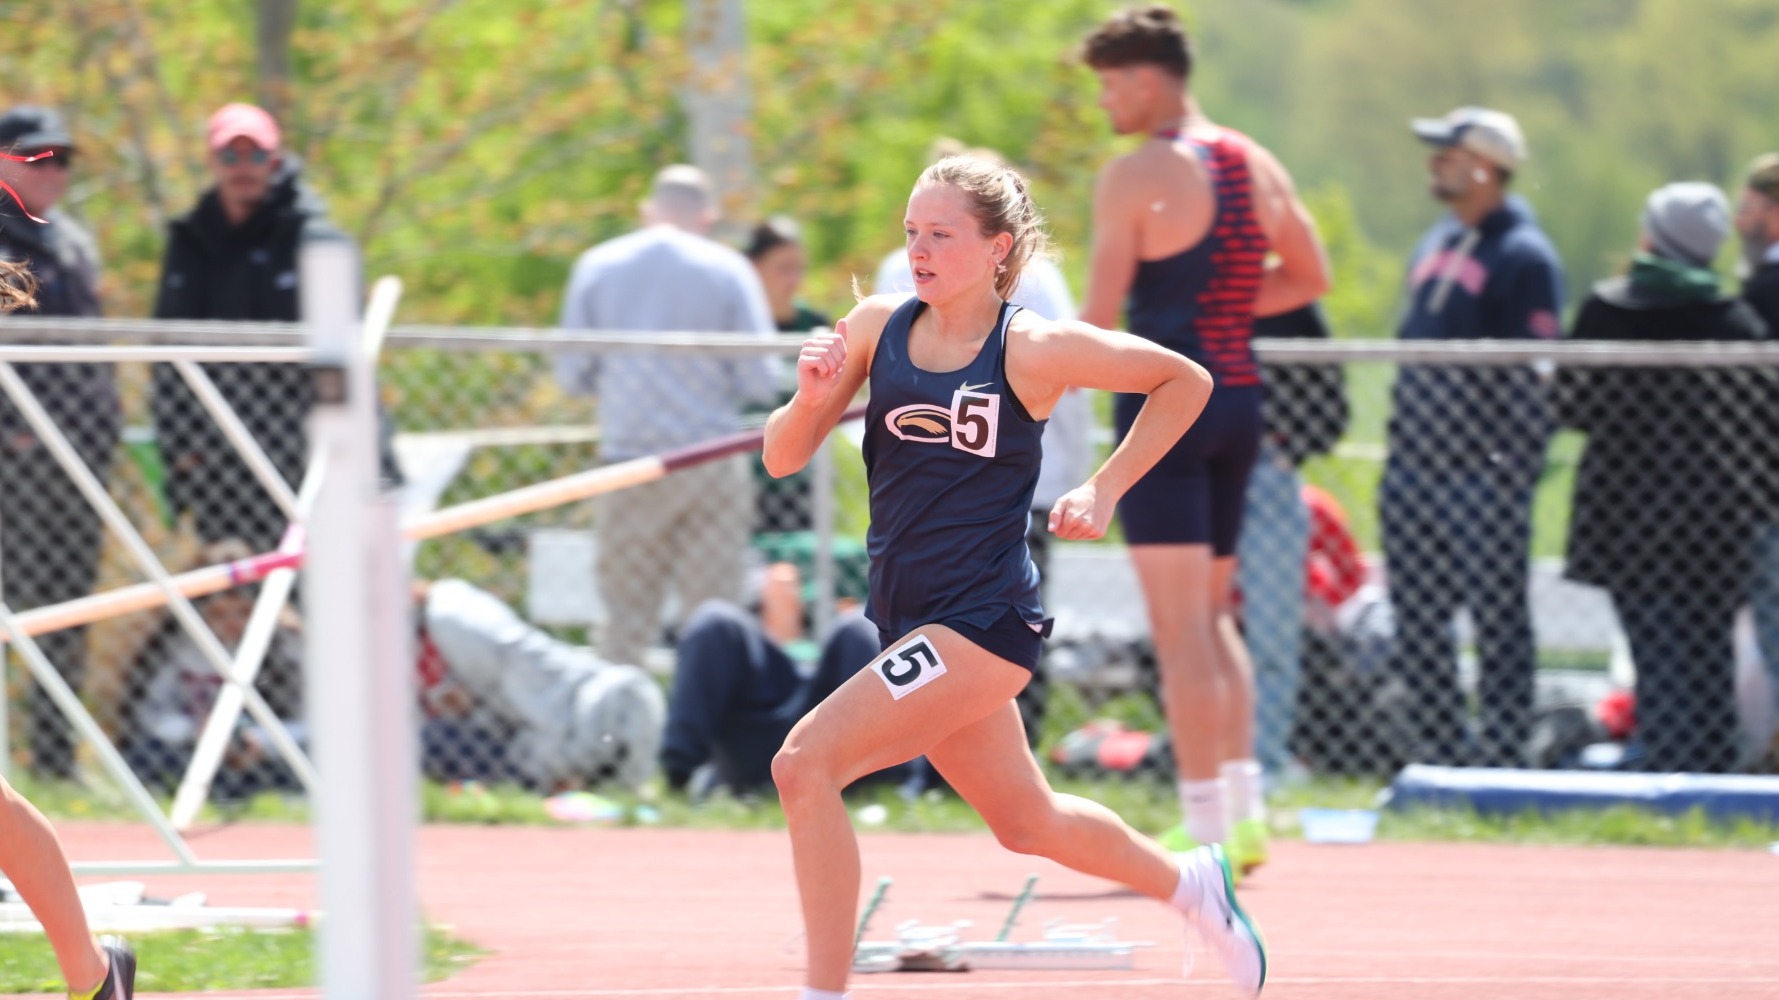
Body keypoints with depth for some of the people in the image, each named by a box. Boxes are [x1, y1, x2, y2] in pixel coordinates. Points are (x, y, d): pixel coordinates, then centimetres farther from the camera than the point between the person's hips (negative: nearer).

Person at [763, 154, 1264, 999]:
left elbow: (1185, 382, 2)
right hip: (909, 617, 7)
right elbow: (783, 458, 1)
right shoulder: (877, 327, 1)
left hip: (984, 620, -7)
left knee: (806, 763, -21)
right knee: (1026, 821, 23)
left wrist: (1104, 491, -5)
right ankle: (1188, 881, 49)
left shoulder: (1031, 349, -12)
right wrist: (810, 396, -19)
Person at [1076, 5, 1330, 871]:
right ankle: (1245, 812, 14)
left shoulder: (1135, 176, -12)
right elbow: (1311, 277, 18)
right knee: (1213, 613, 18)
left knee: (1179, 626, -6)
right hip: (1239, 399, 7)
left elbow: (1101, 313, -14)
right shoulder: (1259, 167, 10)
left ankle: (1206, 825, -8)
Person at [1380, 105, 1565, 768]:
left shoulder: (1522, 256, -8)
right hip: (1415, 463, 8)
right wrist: (1399, 443, 18)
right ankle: (1439, 746, 15)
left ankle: (1503, 752, -3)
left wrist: (1512, 468, -18)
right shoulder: (1435, 246, 17)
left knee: (1496, 613, -5)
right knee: (1416, 614, 8)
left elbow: (1531, 373, -12)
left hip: (1480, 470, -8)